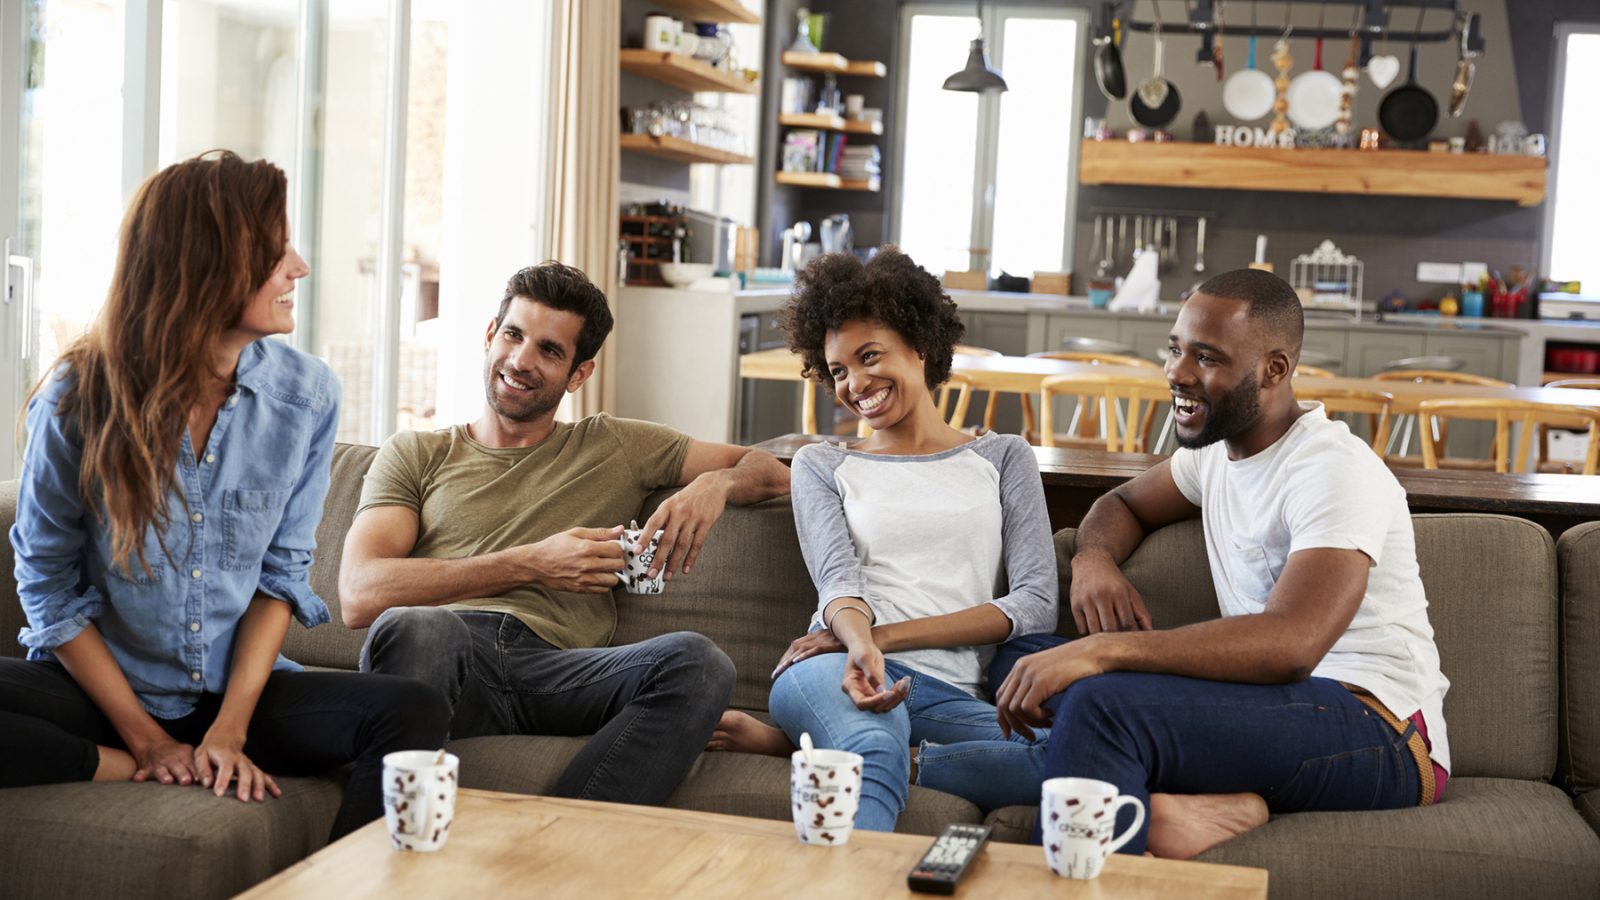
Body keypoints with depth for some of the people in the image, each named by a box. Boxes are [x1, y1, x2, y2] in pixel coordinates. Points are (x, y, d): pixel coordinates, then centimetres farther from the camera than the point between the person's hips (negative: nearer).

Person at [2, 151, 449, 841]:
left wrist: (230, 726, -11)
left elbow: (281, 571, 1)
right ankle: (161, 777, -16)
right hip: (101, 683, -1)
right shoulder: (77, 397, -12)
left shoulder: (306, 395, -5)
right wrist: (147, 739, -11)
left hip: (238, 685, 2)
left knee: (413, 713, -25)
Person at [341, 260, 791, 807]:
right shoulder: (415, 455, 22)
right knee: (412, 626, -38)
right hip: (447, 656, -1)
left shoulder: (615, 448, 27)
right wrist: (530, 565, -3)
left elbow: (772, 473, 29)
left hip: (551, 669, 2)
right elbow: (360, 596, 5)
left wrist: (716, 482, 4)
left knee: (698, 662, -30)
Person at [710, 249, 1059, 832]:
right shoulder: (822, 466, 25)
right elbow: (839, 579, 5)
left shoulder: (1003, 458, 21)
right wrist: (860, 642, -21)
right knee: (876, 753, -38)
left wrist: (886, 634, -6)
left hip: (953, 696, 1)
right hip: (844, 672, 0)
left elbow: (1036, 605, 7)